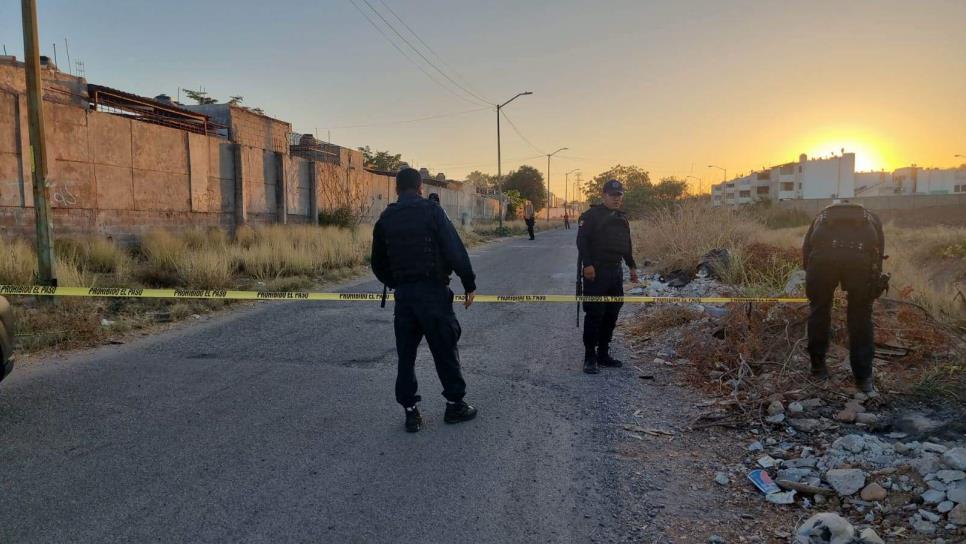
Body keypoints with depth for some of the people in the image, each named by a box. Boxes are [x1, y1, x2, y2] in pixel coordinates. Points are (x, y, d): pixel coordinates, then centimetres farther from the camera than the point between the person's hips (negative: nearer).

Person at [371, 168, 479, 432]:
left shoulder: (385, 219, 8)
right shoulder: (431, 211, -5)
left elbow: (378, 264, 13)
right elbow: (455, 251, -11)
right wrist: (469, 283, -4)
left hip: (403, 293, 4)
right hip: (433, 291, -4)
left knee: (406, 354, 10)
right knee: (445, 350, 7)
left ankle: (410, 410, 14)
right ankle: (455, 404, 18)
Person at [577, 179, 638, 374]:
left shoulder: (622, 218, 18)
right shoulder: (592, 215, -6)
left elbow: (627, 245, 26)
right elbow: (582, 240, -14)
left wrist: (632, 266, 22)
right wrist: (587, 264, -23)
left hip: (616, 272, 8)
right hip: (596, 272, -7)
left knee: (611, 315, 10)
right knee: (594, 315, -6)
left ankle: (603, 354, 20)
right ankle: (590, 358, -1)